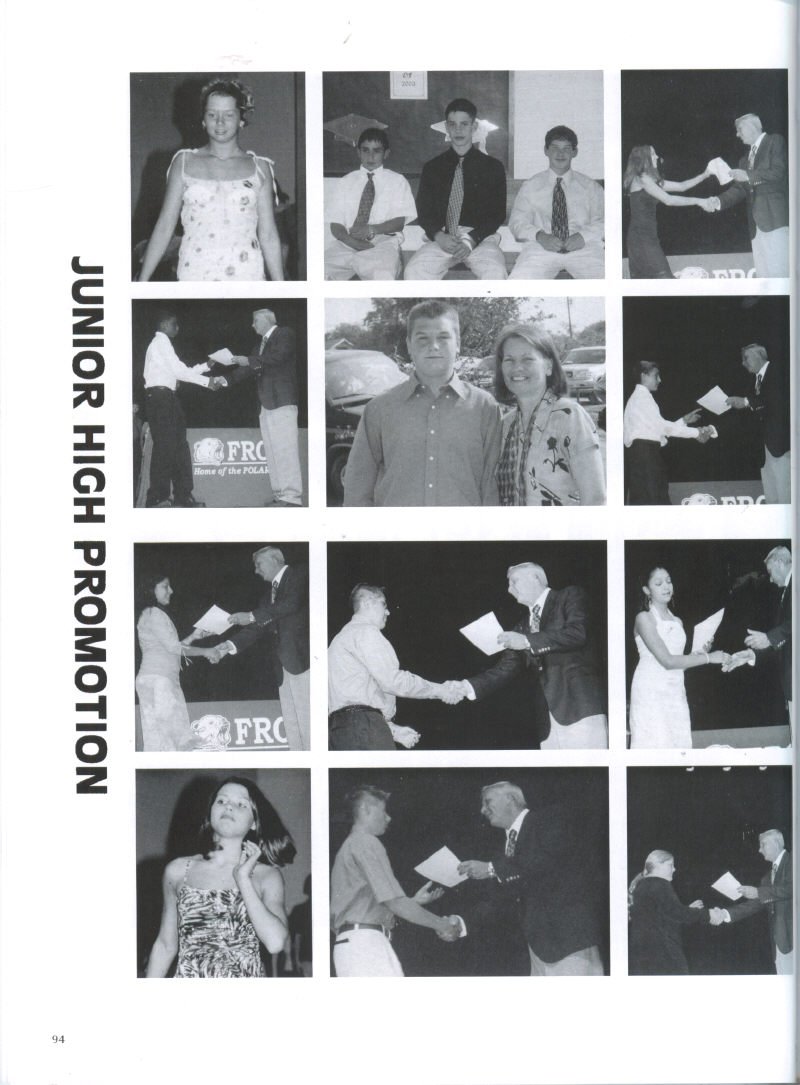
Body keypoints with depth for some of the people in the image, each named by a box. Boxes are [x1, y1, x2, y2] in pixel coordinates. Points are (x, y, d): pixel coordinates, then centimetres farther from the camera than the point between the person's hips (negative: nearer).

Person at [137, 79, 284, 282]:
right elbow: (164, 227, 8)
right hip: (194, 275, 0)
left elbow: (268, 235, 9)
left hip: (246, 274, 0)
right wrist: (142, 281, 3)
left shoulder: (259, 168, 9)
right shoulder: (184, 163, 9)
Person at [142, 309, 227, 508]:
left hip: (166, 399, 10)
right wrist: (207, 382, -12)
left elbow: (178, 371, 20)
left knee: (178, 446, 6)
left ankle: (182, 496, 6)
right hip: (160, 397, -10)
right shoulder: (161, 342, -7)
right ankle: (157, 498, -9)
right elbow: (179, 371, -15)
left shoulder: (161, 343, 23)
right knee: (164, 446, -10)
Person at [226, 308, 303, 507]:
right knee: (271, 451, 6)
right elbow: (250, 367, 16)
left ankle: (292, 497, -12)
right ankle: (280, 494, 8)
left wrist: (249, 361, -15)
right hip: (266, 404, 8)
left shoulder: (285, 334, -2)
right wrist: (228, 379, 5)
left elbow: (277, 358, -17)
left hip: (282, 401, -8)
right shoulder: (260, 342, 19)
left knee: (285, 449, -11)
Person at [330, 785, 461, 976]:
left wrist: (415, 901, 21)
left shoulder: (348, 846, 25)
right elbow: (394, 902, -13)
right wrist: (441, 924, -4)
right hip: (365, 941, -10)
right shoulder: (366, 843, -6)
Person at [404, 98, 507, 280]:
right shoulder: (432, 168, 16)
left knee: (495, 272, -35)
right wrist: (439, 236, -11)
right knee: (413, 271, -30)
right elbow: (423, 212, 11)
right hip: (441, 239, 1)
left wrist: (471, 240, -12)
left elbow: (498, 214, 4)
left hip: (480, 238, -1)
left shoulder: (492, 167, 10)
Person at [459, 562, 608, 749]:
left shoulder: (570, 597, 7)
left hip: (581, 707, -6)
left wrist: (527, 641, -12)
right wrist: (468, 687, -1)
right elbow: (505, 669, 15)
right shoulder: (522, 627, 22)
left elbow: (577, 633, -11)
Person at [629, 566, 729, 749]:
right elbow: (667, 660, -15)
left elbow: (680, 662, 15)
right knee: (654, 744, -12)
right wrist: (708, 658, -14)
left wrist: (700, 651, -2)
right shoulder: (644, 618, -5)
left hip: (675, 691, 6)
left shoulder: (677, 622, 16)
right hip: (651, 691, -6)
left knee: (679, 744, -2)